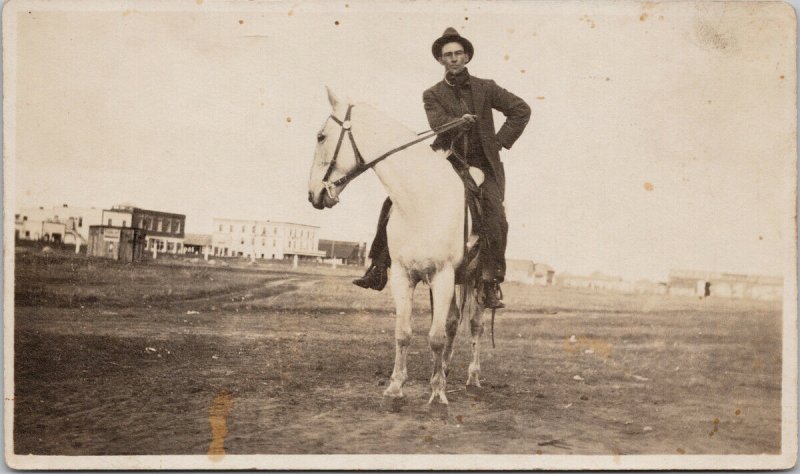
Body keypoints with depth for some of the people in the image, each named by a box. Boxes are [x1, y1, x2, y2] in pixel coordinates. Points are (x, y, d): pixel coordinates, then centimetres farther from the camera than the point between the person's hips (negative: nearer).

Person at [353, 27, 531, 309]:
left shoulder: (485, 88, 10)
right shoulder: (432, 95, 9)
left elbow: (521, 110, 13)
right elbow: (438, 123, -10)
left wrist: (501, 141, 3)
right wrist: (461, 121, -30)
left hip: (483, 166, -1)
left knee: (495, 217, -25)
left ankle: (491, 283, -14)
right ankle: (379, 268, -6)